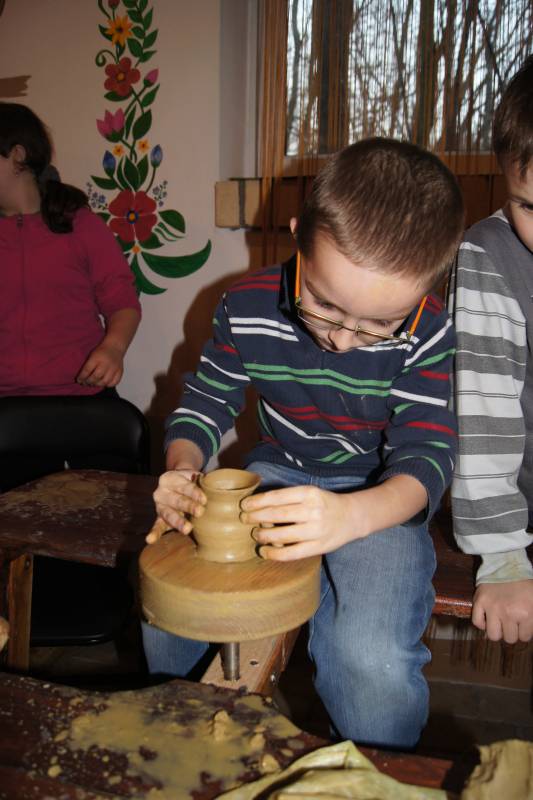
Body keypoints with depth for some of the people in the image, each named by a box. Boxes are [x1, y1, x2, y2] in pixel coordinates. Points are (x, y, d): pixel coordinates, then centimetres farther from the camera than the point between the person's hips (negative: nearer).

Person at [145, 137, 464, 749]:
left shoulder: (427, 335, -17)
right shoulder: (248, 307, -11)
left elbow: (426, 456, -20)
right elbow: (204, 403, 0)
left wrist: (350, 515, -42)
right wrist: (182, 470, -23)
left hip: (380, 495, -2)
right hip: (277, 473, 3)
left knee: (372, 663, -29)